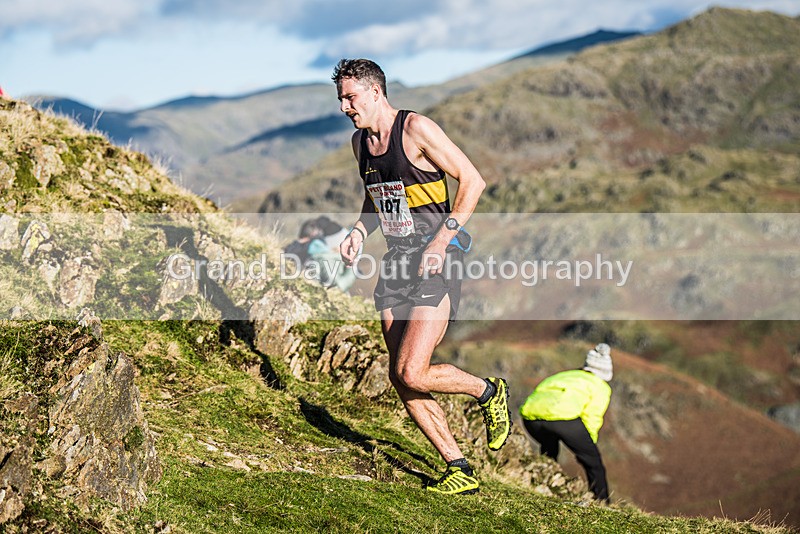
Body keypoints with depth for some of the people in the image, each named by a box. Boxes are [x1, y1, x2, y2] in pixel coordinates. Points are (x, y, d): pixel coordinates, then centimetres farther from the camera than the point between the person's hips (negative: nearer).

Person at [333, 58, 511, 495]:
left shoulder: (416, 128, -12)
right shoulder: (360, 142, 12)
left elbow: (472, 180, -12)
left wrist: (442, 238, -17)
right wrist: (360, 231, 8)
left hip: (435, 261, -8)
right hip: (396, 262, 8)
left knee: (412, 374, -17)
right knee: (400, 378, 2)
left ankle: (489, 393, 12)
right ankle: (460, 471, 11)